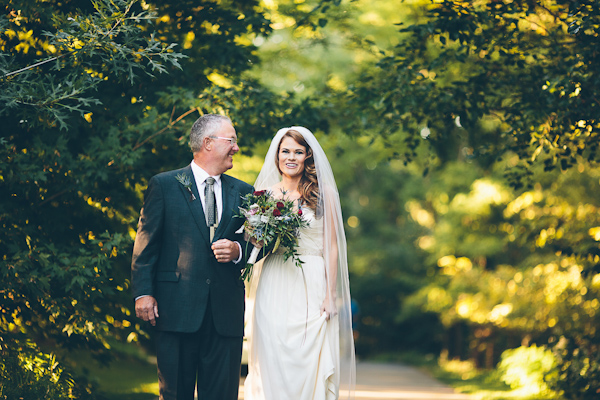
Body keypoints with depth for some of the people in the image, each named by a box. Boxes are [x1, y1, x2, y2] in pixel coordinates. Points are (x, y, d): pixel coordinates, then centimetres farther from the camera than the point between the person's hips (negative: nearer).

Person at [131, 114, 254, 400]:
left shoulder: (242, 192, 13)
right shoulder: (164, 185, 3)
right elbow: (145, 245, 1)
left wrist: (237, 250, -6)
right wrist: (143, 293, -6)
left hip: (226, 312, 3)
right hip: (177, 309, -3)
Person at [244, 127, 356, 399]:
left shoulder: (323, 193, 4)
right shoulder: (263, 194, 10)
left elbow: (332, 246, 2)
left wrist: (330, 294, -5)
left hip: (312, 287, -2)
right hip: (273, 285, 2)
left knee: (309, 364, -4)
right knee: (272, 364, -2)